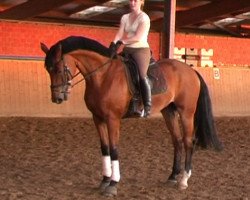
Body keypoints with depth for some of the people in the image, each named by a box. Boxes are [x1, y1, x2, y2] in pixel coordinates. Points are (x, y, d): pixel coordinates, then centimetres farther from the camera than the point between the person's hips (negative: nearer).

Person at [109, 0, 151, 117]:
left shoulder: (144, 18, -6)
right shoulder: (125, 17, 13)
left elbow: (138, 37, -16)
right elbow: (119, 34, 2)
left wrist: (123, 41, -20)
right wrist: (114, 44, -16)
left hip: (141, 49, -7)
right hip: (127, 50, 7)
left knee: (142, 75, -28)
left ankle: (147, 106, -27)